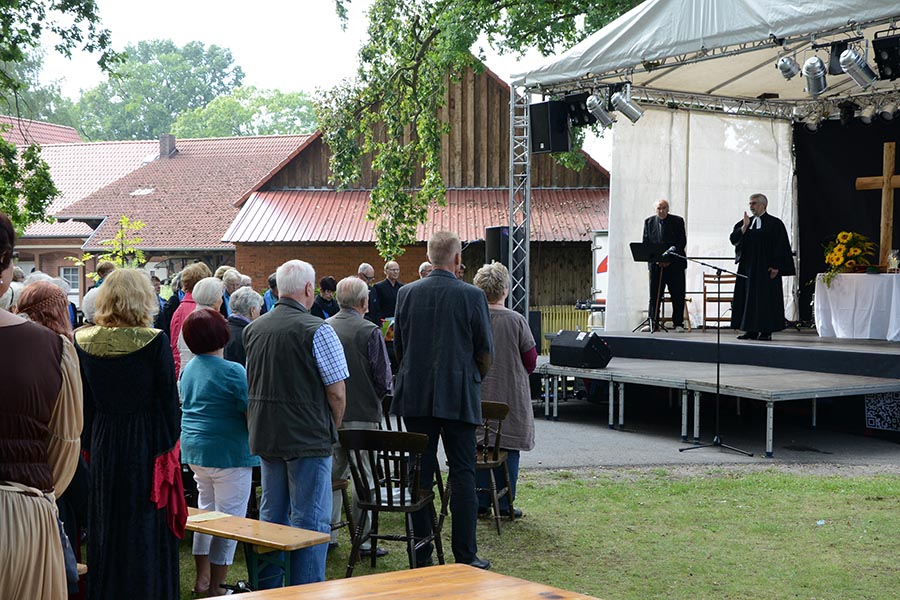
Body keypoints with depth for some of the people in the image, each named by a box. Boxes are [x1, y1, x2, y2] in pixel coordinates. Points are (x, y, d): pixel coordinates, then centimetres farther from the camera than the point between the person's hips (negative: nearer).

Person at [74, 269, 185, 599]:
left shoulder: (82, 340, -2)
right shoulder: (154, 341, -14)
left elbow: (82, 399, 5)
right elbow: (168, 400, -11)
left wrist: (89, 444, 14)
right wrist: (170, 445, -1)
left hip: (104, 444, 4)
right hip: (146, 444, -4)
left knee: (105, 526, 16)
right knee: (146, 531, 5)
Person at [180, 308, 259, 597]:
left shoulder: (188, 369, 8)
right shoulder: (232, 372, -16)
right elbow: (252, 414, -16)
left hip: (194, 450, 8)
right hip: (227, 452, -8)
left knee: (206, 509, 20)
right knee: (229, 519, 0)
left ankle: (202, 578, 25)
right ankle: (216, 587, 4)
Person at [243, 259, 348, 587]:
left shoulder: (253, 329, 7)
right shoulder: (317, 330, -14)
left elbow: (250, 386, 14)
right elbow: (336, 391, -14)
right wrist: (332, 429, 2)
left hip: (266, 436, 7)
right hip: (308, 437, -7)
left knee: (271, 515, 16)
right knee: (310, 521, 0)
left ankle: (267, 588, 23)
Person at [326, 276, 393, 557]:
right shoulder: (370, 332, -13)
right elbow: (384, 379, -11)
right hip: (362, 414, -5)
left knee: (333, 473, 16)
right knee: (365, 476, 4)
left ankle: (327, 534, 20)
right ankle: (363, 539, 8)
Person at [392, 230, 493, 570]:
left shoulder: (406, 293, 1)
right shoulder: (472, 296, -8)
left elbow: (398, 347, 8)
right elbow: (486, 352, -2)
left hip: (415, 397, 3)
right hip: (459, 397, -3)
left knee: (420, 472, 7)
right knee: (462, 473, 3)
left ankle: (421, 555, 11)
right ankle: (465, 556, 5)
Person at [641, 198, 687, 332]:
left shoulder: (677, 221, 1)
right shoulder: (649, 222, 8)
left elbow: (682, 242, -4)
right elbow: (645, 243, 6)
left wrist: (670, 259, -13)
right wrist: (655, 259, -8)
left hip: (675, 264, -2)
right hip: (655, 265, 2)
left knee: (678, 295, -1)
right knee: (654, 295, 2)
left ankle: (678, 324, 6)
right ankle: (653, 323, 7)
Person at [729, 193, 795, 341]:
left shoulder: (774, 223, -3)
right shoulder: (745, 222, 13)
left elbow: (780, 246, -7)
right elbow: (733, 239, 3)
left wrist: (776, 266, -14)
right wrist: (744, 227, -11)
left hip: (765, 268, -5)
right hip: (747, 266, 5)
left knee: (766, 298, -4)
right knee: (749, 297, 4)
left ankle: (766, 331, 1)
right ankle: (751, 330, 9)